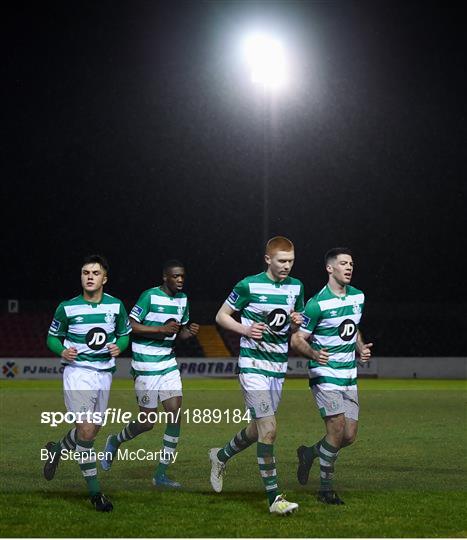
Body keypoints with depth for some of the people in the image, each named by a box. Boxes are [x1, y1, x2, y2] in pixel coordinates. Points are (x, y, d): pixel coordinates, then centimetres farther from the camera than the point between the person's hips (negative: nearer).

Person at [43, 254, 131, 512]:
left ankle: (56, 449, 43)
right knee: (86, 429, -14)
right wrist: (62, 350, -15)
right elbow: (52, 337, 6)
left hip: (105, 372, 4)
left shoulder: (116, 306, 2)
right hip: (77, 371, -4)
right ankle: (95, 491, -6)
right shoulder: (67, 308, -5)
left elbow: (125, 334, 14)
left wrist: (118, 347, -8)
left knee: (92, 430, 11)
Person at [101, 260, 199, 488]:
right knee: (147, 421, -3)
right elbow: (130, 326, -15)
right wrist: (163, 329, -22)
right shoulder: (150, 296, -13)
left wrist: (190, 331, -3)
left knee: (176, 415, -5)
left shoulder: (183, 299, 10)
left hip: (168, 364, 7)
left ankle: (161, 474, 2)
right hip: (145, 366, -7)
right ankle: (115, 441, 29)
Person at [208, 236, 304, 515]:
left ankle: (221, 456, 44)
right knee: (269, 429, -14)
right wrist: (246, 329, -17)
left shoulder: (296, 287, 7)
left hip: (279, 367, 7)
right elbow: (222, 316, -1)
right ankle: (275, 498, -11)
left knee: (259, 429, 16)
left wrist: (296, 323, -5)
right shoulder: (249, 286, -9)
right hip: (253, 364, -6)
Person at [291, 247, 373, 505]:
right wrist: (314, 354, -29)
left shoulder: (358, 297, 8)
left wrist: (361, 347, 6)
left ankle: (309, 453, 30)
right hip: (325, 374, -7)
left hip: (349, 376, 7)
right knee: (337, 430, -13)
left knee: (349, 436, 3)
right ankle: (325, 488, 1)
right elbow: (297, 339, -11)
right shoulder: (317, 303, -14)